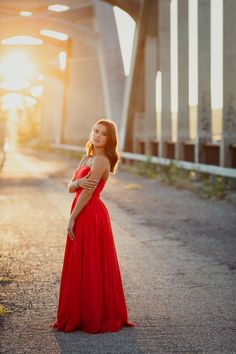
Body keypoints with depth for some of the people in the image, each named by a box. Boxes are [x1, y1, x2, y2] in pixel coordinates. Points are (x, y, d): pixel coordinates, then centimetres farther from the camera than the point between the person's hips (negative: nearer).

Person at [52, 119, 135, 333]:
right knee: (80, 267, 13)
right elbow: (71, 187, 8)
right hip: (84, 217, 9)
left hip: (91, 217, -9)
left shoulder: (101, 160, -14)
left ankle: (94, 319, 8)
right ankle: (81, 315, 22)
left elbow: (88, 193, -17)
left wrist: (72, 218, -13)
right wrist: (78, 182, -15)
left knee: (89, 268, -2)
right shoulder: (87, 159, 14)